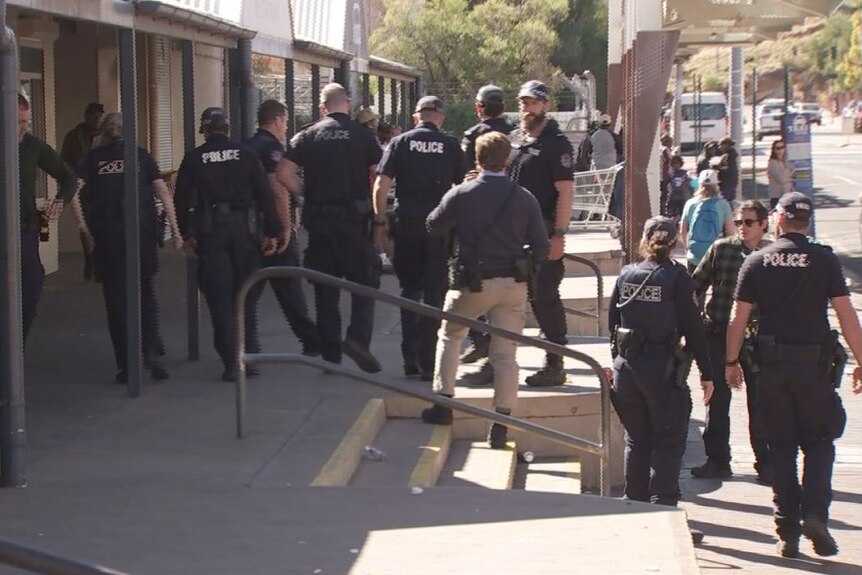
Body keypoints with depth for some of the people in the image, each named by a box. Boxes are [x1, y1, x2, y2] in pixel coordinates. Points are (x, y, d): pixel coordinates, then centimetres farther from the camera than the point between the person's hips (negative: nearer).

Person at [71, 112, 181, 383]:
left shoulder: (93, 158, 10)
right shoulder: (140, 155, 10)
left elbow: (74, 189, -4)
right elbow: (162, 191, 1)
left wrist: (84, 227, 1)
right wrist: (175, 229, 0)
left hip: (106, 233, 0)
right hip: (141, 230, 0)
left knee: (115, 297, 5)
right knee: (145, 293, 12)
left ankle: (125, 365, 3)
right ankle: (150, 352, -5)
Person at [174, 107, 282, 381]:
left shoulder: (194, 159, 1)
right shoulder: (245, 154, 3)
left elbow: (182, 199, 2)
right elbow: (265, 194, 0)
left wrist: (186, 234, 12)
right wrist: (271, 232, 4)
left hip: (210, 233, -1)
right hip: (244, 228, 2)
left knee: (219, 297, 0)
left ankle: (231, 362, -7)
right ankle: (247, 354, 19)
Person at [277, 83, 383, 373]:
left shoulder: (308, 136, 2)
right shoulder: (363, 135, -1)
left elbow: (284, 173, -7)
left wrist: (307, 193, 7)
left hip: (319, 218, 2)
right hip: (355, 216, -2)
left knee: (325, 287, 8)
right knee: (365, 282, 8)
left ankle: (330, 354, 10)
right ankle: (358, 337, -13)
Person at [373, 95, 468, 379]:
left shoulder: (400, 143, 2)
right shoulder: (450, 145, 2)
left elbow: (381, 186, -3)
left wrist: (380, 221, 3)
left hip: (407, 225, 1)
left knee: (410, 290, 13)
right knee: (434, 293, 5)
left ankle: (410, 359, 12)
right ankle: (427, 363, 2)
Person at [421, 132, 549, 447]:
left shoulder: (461, 195, -10)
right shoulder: (525, 199, -5)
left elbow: (433, 228, 3)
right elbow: (541, 248, -1)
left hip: (472, 282, -1)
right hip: (513, 284, 1)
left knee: (449, 336, 23)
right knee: (505, 353, 7)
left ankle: (443, 404, 17)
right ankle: (501, 425, 5)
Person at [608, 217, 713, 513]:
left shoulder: (626, 275, 4)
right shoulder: (676, 277, -8)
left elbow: (612, 321, 10)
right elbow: (692, 326, -9)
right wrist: (706, 373, -4)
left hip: (626, 366, 4)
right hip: (662, 367, -4)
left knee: (637, 440, 16)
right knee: (669, 442, 4)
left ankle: (635, 500, 18)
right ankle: (662, 503, -4)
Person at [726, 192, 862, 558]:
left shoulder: (756, 262, 1)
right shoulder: (824, 260, -3)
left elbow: (738, 318, 1)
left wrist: (731, 361, 12)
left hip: (772, 366, 2)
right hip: (814, 364, -1)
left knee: (781, 447, 9)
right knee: (819, 443, 10)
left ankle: (788, 532, 7)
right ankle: (814, 514, -10)